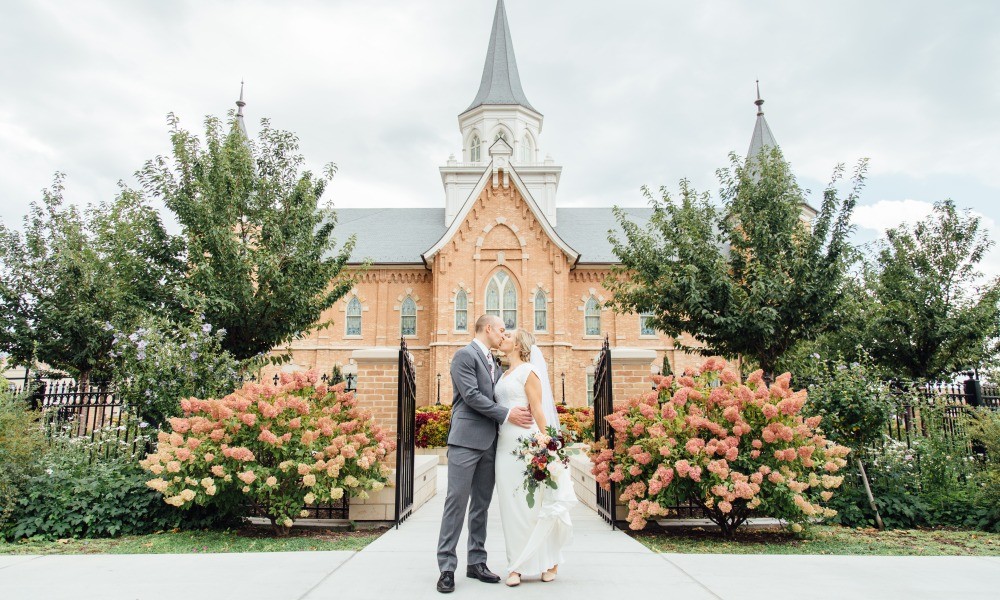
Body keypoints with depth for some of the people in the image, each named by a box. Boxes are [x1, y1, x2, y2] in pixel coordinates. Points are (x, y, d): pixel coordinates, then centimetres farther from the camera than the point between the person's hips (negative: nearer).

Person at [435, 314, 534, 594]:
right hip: (466, 439, -8)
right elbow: (471, 395, -14)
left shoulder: (494, 363, 19)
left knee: (481, 504, 10)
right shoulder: (464, 355, -6)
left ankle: (476, 562, 18)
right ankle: (447, 566, 2)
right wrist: (507, 415, -13)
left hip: (489, 442, 8)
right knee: (457, 501, -5)